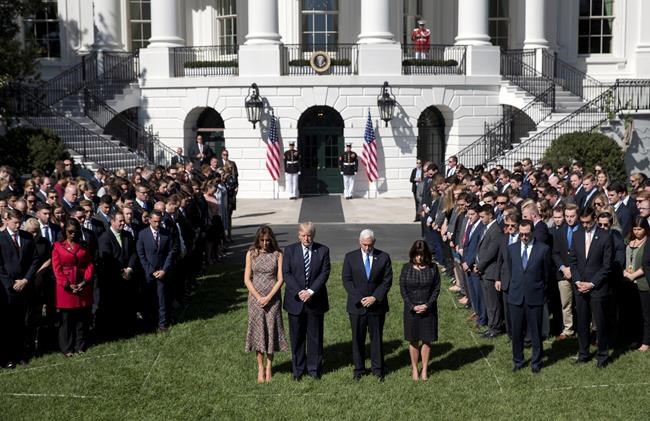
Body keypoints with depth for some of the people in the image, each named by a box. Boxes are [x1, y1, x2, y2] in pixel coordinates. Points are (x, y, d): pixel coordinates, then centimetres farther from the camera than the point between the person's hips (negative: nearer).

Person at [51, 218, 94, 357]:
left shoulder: (84, 246, 10)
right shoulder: (58, 246, 1)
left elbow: (90, 265, 5)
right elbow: (56, 268, -5)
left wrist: (85, 282, -10)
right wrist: (68, 285, -13)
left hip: (83, 286, 3)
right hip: (65, 287, -3)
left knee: (82, 317, 6)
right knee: (66, 318, 2)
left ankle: (80, 346, 15)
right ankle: (67, 348, 10)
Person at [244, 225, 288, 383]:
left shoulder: (277, 254, -3)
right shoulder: (251, 254, 0)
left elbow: (280, 279, -5)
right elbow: (247, 279, -1)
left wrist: (268, 297, -13)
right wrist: (259, 297, -11)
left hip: (273, 298, -1)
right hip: (255, 297, 1)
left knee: (271, 330, 4)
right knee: (258, 330, 4)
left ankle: (269, 366, 18)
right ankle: (260, 367, 15)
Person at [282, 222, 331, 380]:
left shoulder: (323, 250, 0)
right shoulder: (290, 250, 0)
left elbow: (324, 273, -6)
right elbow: (286, 273, -5)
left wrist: (311, 291, -16)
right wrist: (299, 292, -16)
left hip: (315, 300, 0)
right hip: (295, 300, 0)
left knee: (315, 336, 8)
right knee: (297, 336, 7)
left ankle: (314, 368, 21)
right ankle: (298, 369, 20)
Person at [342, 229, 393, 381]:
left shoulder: (384, 257, -1)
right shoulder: (350, 257, -1)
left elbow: (387, 281, -2)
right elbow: (346, 280, -3)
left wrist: (375, 297, -13)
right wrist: (359, 299, -12)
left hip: (377, 305, 0)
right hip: (356, 305, 0)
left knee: (377, 338, 8)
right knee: (357, 338, 8)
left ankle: (378, 369, 20)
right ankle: (359, 369, 20)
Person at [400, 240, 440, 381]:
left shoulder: (432, 268, -4)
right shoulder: (406, 268, -4)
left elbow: (437, 288, -2)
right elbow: (402, 289, -2)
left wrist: (427, 305, -12)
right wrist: (412, 306, -11)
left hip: (428, 309, 0)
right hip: (411, 309, 0)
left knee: (427, 340, 5)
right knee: (413, 340, 8)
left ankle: (425, 369, 19)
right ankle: (414, 369, 21)